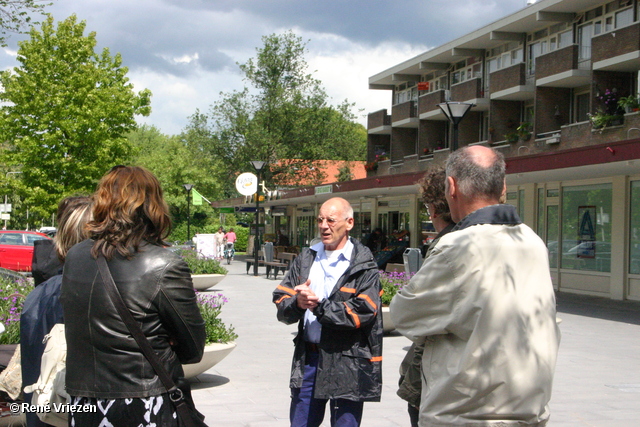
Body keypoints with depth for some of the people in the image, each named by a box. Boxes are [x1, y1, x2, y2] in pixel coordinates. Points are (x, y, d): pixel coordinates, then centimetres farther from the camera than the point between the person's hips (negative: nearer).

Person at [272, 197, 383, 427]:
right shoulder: (306, 259, 12)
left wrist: (319, 305, -17)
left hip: (346, 363, -5)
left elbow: (363, 312, -16)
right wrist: (297, 303, -14)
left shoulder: (364, 266, -4)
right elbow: (281, 302, 8)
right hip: (307, 359, 5)